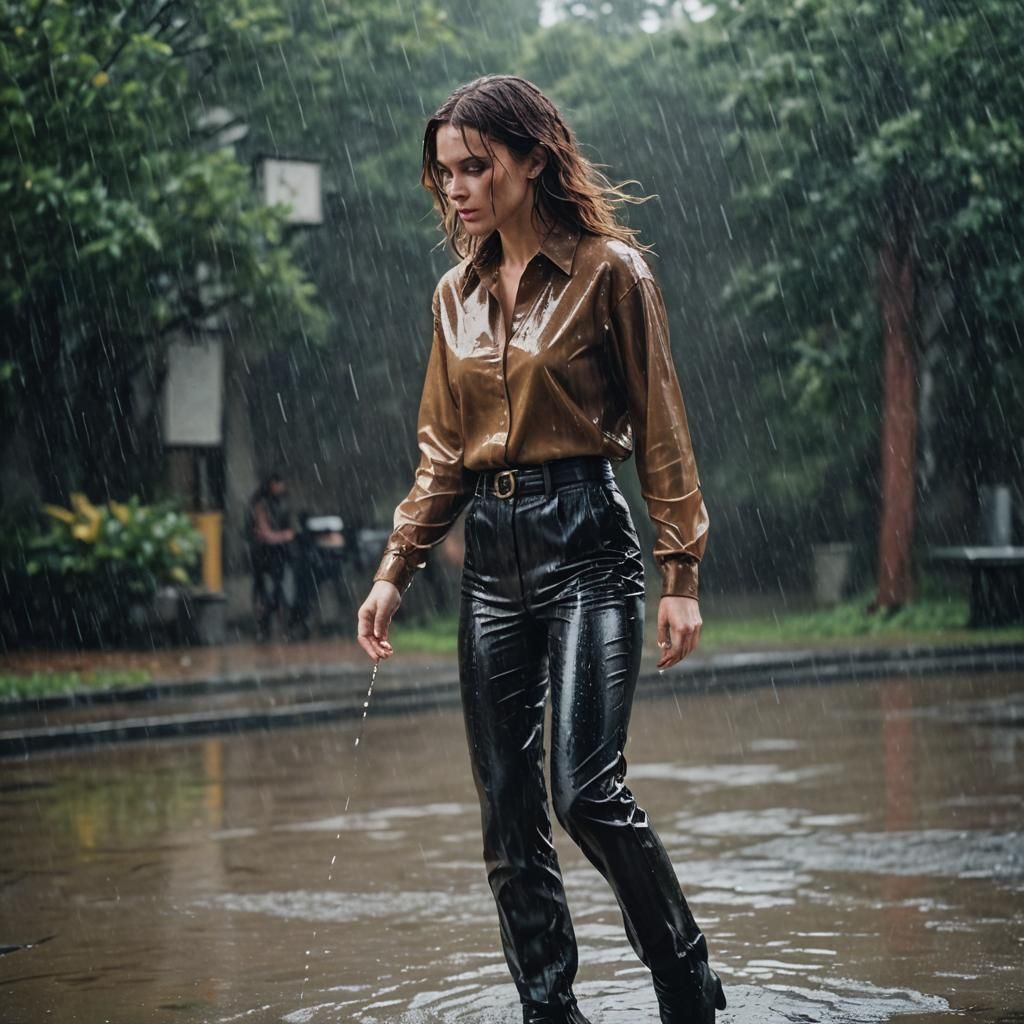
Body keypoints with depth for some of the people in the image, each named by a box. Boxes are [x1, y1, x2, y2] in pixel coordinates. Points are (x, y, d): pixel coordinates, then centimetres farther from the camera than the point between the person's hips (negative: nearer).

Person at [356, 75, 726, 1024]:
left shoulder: (608, 272, -3)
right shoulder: (457, 294, 12)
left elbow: (660, 433, -3)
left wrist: (680, 576, -7)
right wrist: (393, 571, 10)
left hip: (585, 537, -6)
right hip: (490, 552, 6)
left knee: (585, 787, -15)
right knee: (506, 811, 4)